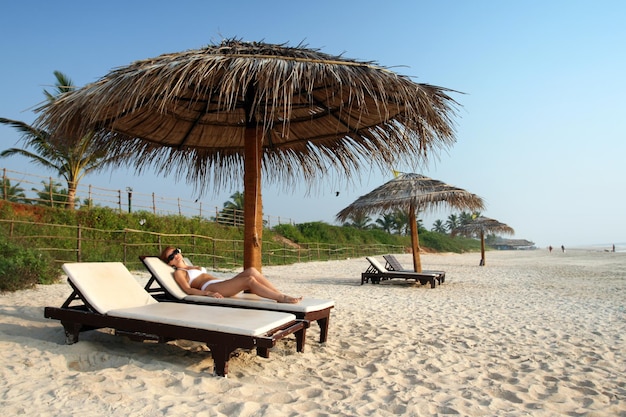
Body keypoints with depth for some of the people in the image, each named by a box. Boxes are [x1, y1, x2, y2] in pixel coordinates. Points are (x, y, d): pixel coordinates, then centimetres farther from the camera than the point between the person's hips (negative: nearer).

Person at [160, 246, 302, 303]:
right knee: (249, 280, -28)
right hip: (211, 288, -7)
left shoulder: (193, 267, 35)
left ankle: (281, 295, -25)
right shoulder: (178, 272, 11)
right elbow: (188, 290, -5)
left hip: (222, 283, 7)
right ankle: (282, 299, -29)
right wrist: (208, 293, -21)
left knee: (251, 271, -19)